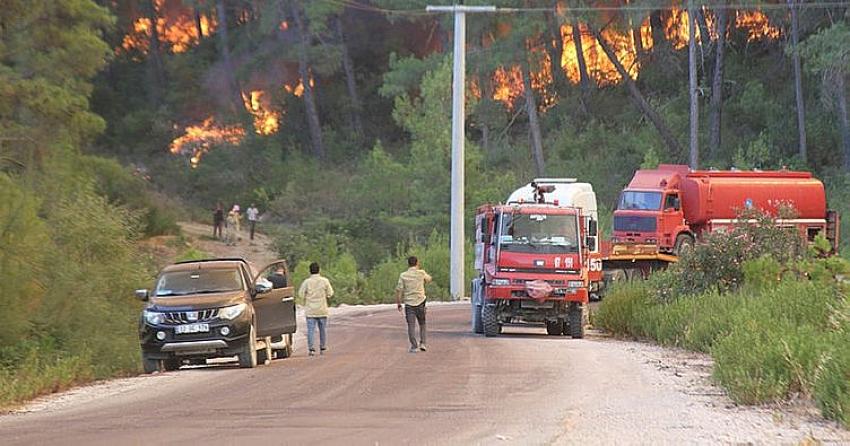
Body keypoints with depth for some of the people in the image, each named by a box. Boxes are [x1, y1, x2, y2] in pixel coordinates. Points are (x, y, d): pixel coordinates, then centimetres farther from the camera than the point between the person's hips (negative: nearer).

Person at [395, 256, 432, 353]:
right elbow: (428, 279, 20)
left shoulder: (403, 275, -3)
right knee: (422, 324, 17)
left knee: (411, 325, 1)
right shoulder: (421, 273, -3)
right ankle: (422, 343, 9)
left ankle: (413, 346, -5)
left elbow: (398, 290, -5)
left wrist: (398, 304, 4)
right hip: (420, 302, 1)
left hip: (409, 303, -1)